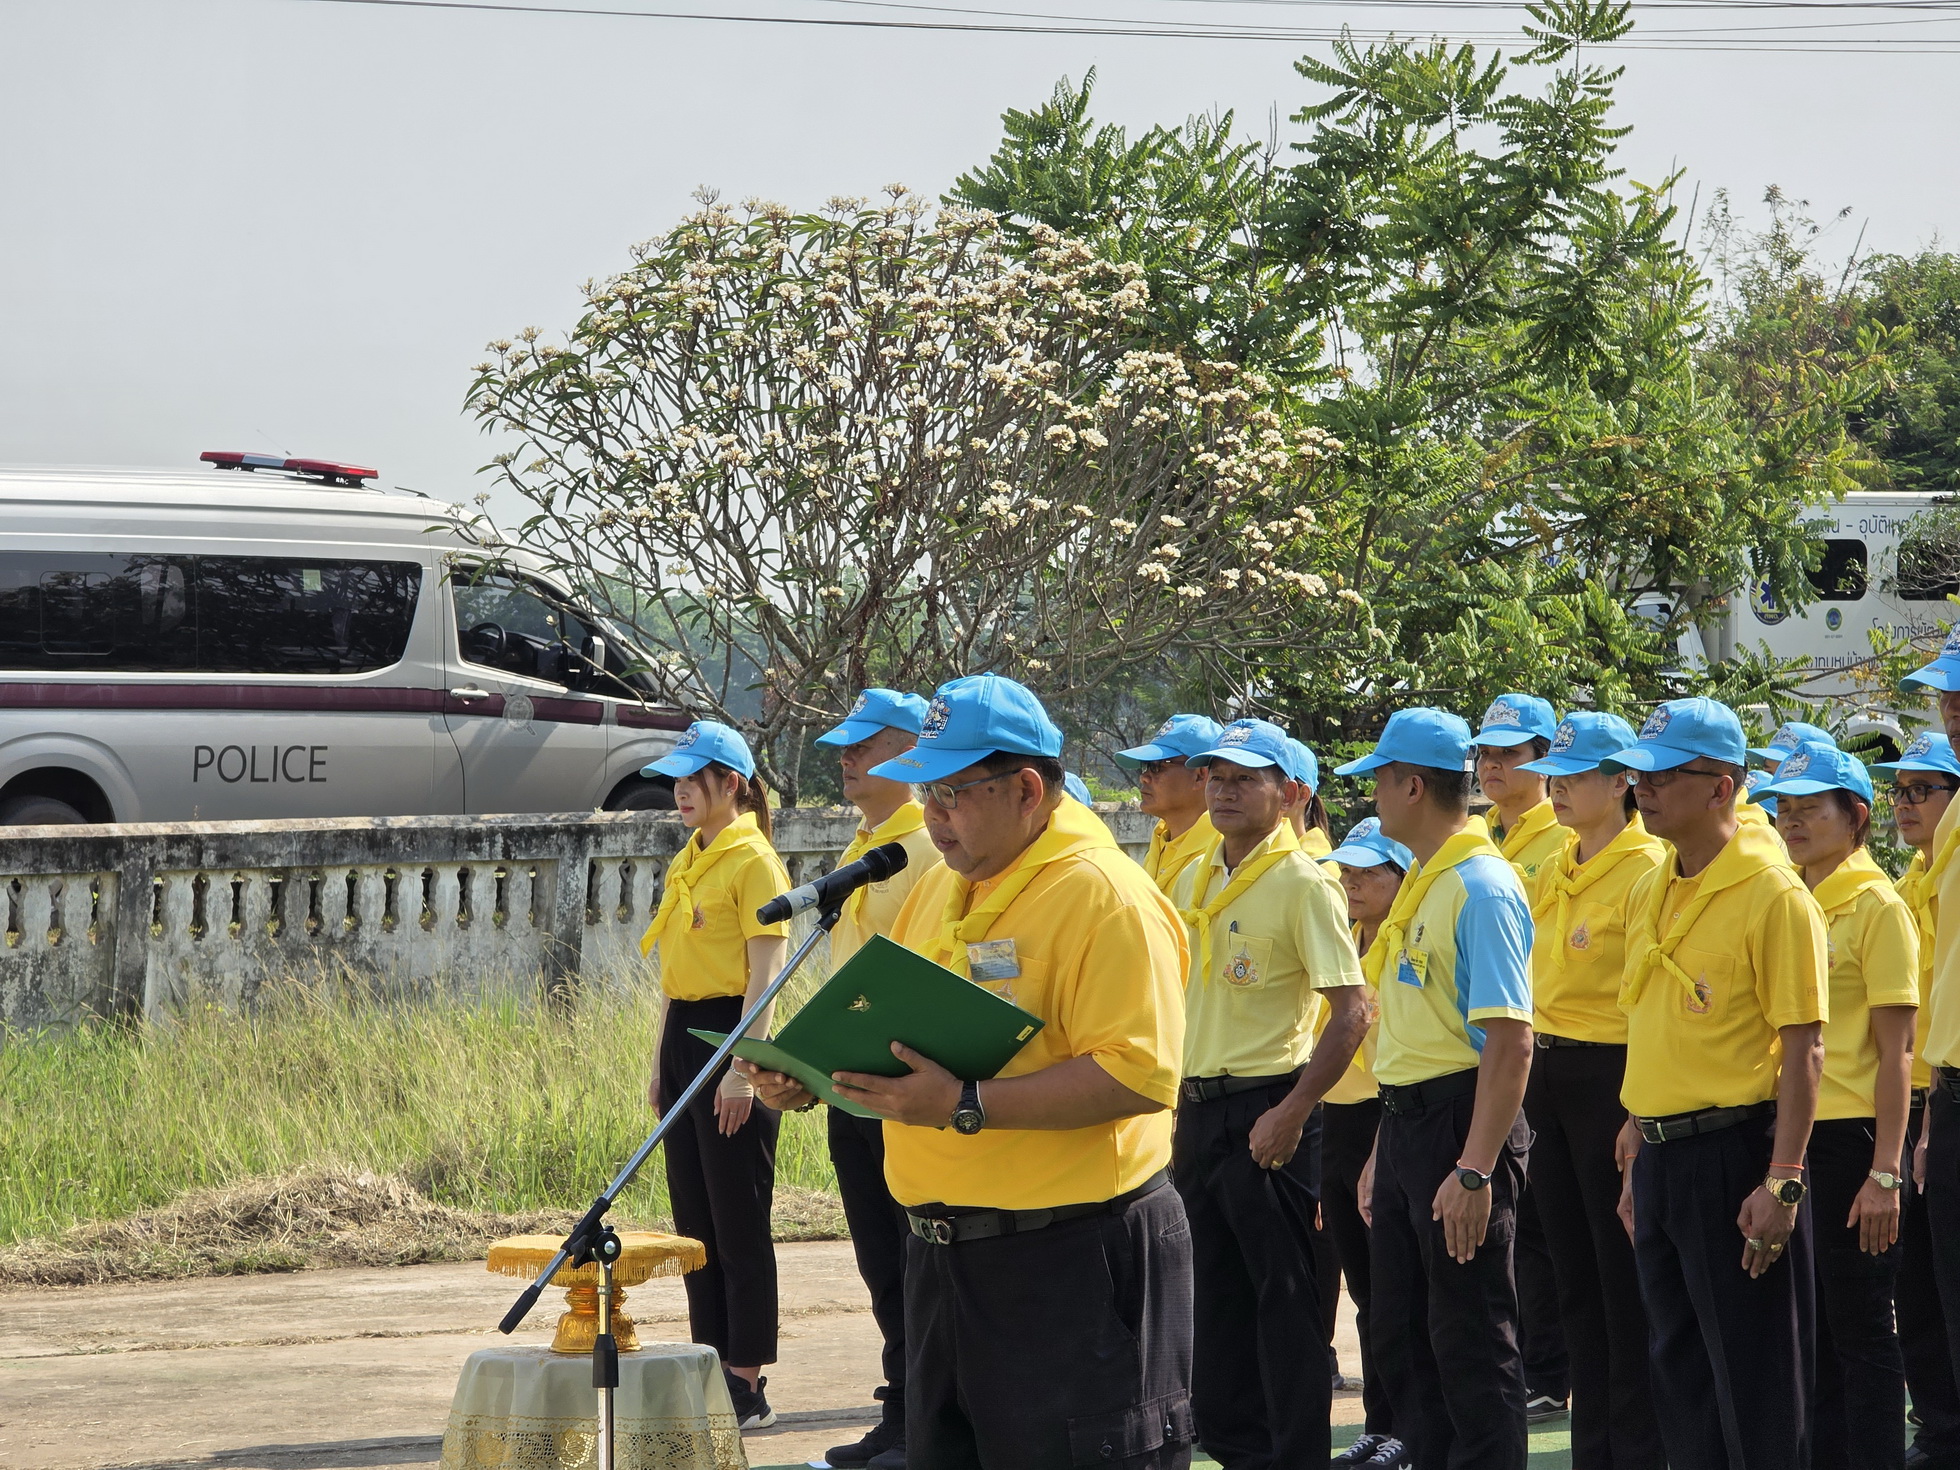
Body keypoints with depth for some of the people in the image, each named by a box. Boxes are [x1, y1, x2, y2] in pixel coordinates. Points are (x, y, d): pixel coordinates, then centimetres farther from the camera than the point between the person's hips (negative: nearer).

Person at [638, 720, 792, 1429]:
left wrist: (741, 1067, -21)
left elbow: (765, 973, -15)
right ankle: (712, 1365, 16)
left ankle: (749, 1386, -3)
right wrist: (662, 1062, 17)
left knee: (738, 1222, -6)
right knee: (694, 1217, 10)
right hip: (683, 1033, 9)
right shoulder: (686, 864, 15)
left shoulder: (753, 862, -11)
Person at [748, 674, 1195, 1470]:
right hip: (945, 1251, 9)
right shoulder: (938, 891, 14)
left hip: (1072, 1259, -9)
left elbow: (1138, 1075, -24)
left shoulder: (1108, 897, -14)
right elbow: (898, 1039, 24)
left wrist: (967, 1106, -27)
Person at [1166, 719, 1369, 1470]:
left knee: (1285, 1295, -3)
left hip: (1266, 1111, -7)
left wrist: (1293, 1113, -21)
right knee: (1215, 1293, 13)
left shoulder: (1302, 884, -11)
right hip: (1198, 1109, 8)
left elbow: (1352, 1011, -16)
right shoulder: (1194, 880, 12)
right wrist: (1178, 1108, 15)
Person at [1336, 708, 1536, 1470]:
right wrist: (1386, 1149, 20)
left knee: (1472, 1345, -4)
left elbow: (1510, 1040, -22)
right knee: (1403, 1339, 14)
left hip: (1460, 1119, -10)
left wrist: (1475, 1169, -26)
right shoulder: (1420, 884, 14)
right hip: (1406, 1121, 10)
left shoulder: (1481, 887, -16)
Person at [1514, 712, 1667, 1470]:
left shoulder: (1647, 869, -12)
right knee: (1574, 1272, 12)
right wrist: (1528, 1074, 14)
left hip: (1611, 1075, -8)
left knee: (1624, 1277, -3)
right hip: (1547, 1075, 8)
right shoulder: (1554, 872, 13)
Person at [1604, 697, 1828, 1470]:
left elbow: (1803, 1050, -15)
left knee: (1754, 1375, -3)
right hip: (1661, 1156, 8)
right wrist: (1637, 1162, 17)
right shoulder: (1649, 894, 12)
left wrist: (1781, 1183, -20)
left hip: (1733, 1152, -8)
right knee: (1677, 1366, 12)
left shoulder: (1774, 896, -12)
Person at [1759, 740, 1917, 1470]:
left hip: (1849, 1136, -7)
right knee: (1807, 1326, 11)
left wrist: (1885, 1173, -17)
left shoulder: (1876, 907, -9)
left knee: (1860, 1327, -2)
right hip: (1786, 1136, 7)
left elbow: (1894, 1051, -12)